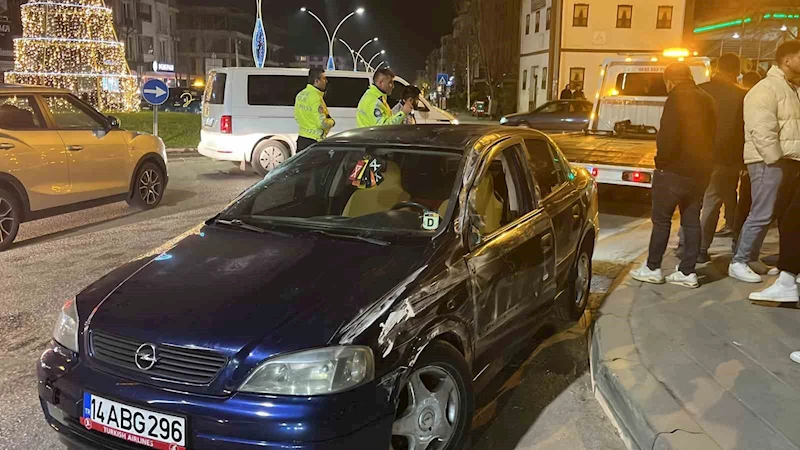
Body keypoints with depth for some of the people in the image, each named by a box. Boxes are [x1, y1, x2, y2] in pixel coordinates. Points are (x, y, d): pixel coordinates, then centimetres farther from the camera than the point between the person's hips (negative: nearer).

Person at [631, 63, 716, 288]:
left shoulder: (677, 99, -12)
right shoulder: (707, 100, 13)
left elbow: (668, 135, -20)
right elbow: (711, 135, 17)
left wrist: (662, 159, -8)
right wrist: (703, 161, 18)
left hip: (674, 169, -7)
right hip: (700, 170, 8)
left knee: (661, 219, 1)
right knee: (691, 220, 9)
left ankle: (652, 268, 6)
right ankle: (688, 272, 11)